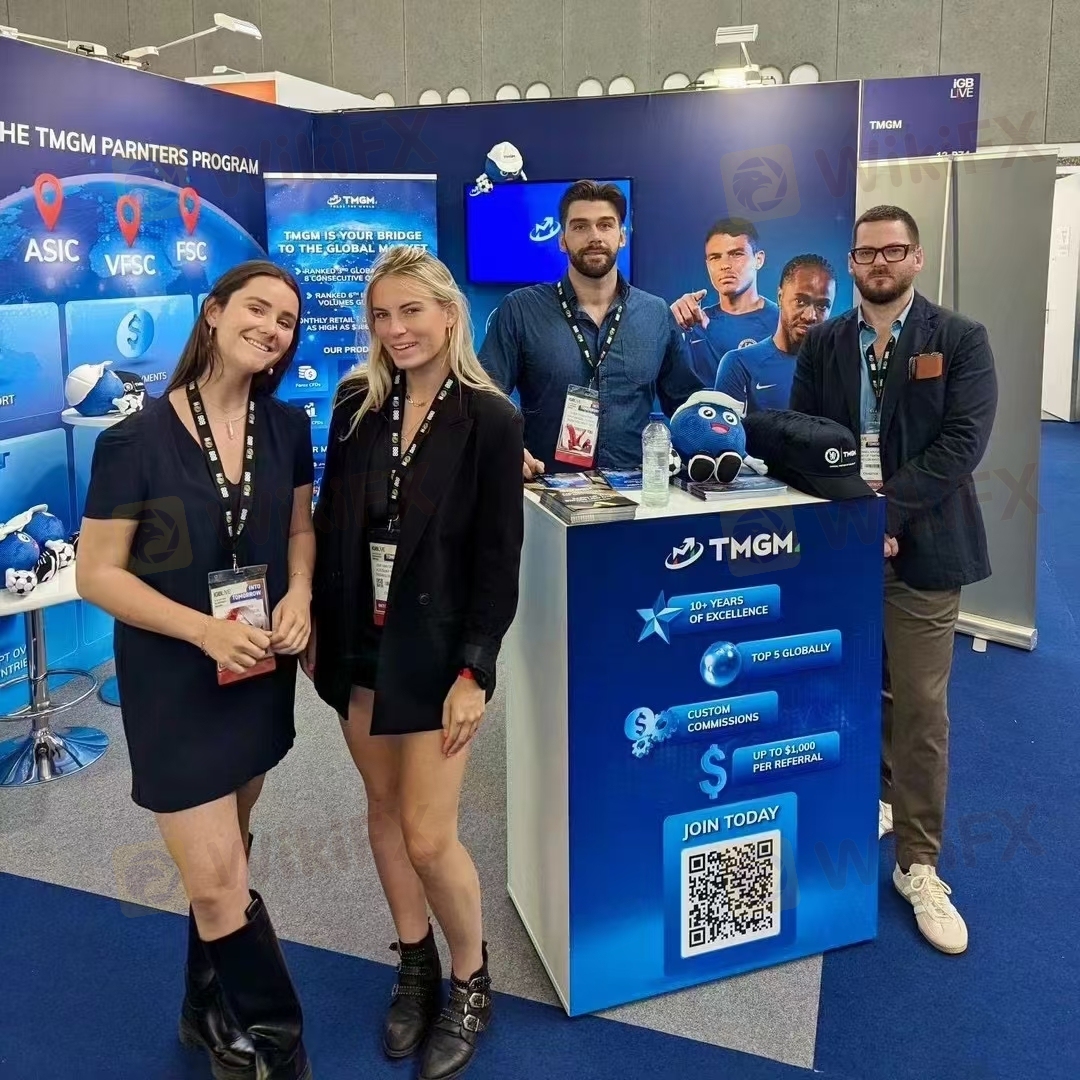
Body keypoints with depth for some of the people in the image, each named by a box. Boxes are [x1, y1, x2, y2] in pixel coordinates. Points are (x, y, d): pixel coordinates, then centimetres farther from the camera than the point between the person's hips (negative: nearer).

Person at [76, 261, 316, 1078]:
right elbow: (97, 573, -12)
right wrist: (204, 630, -23)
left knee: (222, 857, 18)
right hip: (174, 676, -4)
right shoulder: (136, 441, -15)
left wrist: (301, 594, -10)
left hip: (261, 669, 4)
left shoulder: (288, 428, -1)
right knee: (217, 881, -2)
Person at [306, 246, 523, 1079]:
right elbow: (330, 521, 8)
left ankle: (470, 985, 25)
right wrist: (314, 625, 7)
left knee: (429, 836, -2)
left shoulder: (490, 419, -11)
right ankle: (416, 967, 37)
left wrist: (475, 672, -15)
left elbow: (498, 559, -12)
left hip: (436, 647, -5)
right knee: (384, 808, 16)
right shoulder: (356, 403, 1)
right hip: (358, 639, 5)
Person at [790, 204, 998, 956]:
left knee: (920, 709, 1)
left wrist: (884, 510, -20)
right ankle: (874, 795, 39)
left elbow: (961, 444, -12)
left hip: (921, 546, -3)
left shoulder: (961, 340, -2)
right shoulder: (822, 344, 7)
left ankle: (918, 866, 13)